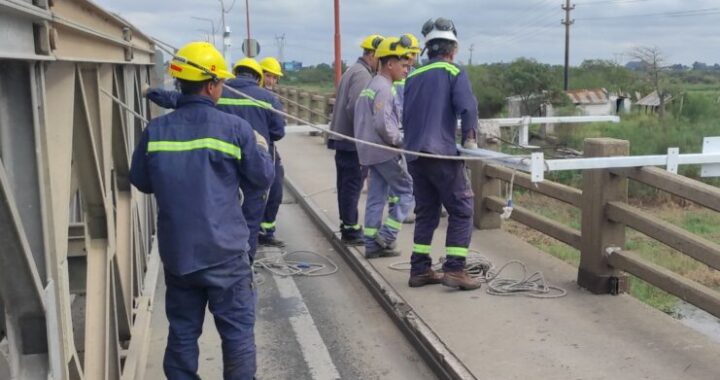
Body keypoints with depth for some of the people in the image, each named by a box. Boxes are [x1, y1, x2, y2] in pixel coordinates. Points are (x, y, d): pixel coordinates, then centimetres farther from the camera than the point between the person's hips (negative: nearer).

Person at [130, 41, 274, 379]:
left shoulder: (155, 131, -1)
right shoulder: (234, 128, -10)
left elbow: (141, 181, 11)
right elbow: (263, 177, 0)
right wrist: (261, 148, 18)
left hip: (176, 252, 4)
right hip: (224, 252, -3)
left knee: (182, 333, 15)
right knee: (238, 332, 8)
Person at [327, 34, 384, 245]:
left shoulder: (353, 71, 19)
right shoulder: (362, 74, -14)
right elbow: (355, 108, -23)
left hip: (342, 138, 10)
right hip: (352, 140, -10)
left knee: (346, 184, 14)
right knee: (353, 184, -5)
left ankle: (347, 226, 22)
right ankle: (350, 231, -1)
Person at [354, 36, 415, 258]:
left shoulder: (371, 86, 17)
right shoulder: (384, 89, -15)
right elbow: (383, 124, -25)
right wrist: (400, 141, -11)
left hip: (370, 152, 10)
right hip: (385, 151, -10)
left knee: (375, 197, 10)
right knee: (406, 191, 0)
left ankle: (372, 244, 13)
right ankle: (387, 237, -1)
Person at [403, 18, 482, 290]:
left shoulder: (413, 77, 15)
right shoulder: (454, 72, -1)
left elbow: (404, 116, 18)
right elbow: (467, 107, -15)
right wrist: (470, 137, -3)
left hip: (414, 154, 6)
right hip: (442, 154, -6)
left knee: (426, 213, 14)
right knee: (462, 210, 2)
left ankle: (420, 270, 14)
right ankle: (454, 269, -3)